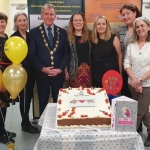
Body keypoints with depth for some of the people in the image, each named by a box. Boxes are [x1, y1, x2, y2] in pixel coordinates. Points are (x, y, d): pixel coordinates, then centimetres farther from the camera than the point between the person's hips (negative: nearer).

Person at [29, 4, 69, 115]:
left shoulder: (62, 32, 6)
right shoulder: (34, 32, 1)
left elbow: (66, 53, 4)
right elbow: (32, 54, -2)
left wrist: (60, 69, -9)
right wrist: (43, 68, -13)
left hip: (58, 73, 1)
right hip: (42, 73, -1)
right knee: (43, 102, 9)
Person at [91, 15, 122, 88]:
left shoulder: (114, 38, -4)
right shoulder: (93, 39, 7)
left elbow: (119, 55, -2)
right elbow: (91, 58, 8)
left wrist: (120, 72, -2)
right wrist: (91, 72, 5)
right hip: (97, 74, 4)